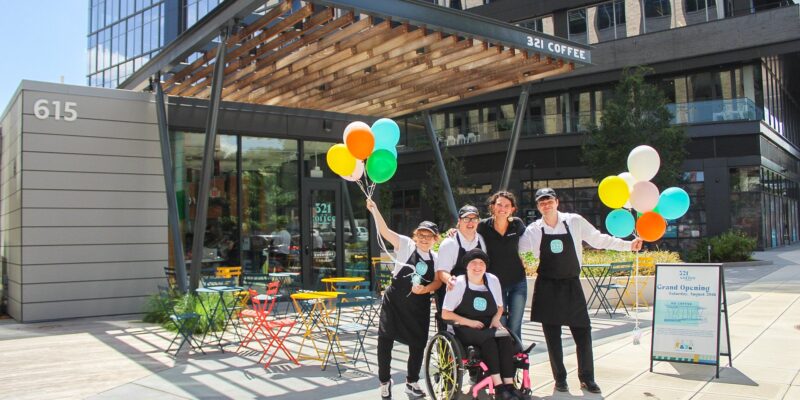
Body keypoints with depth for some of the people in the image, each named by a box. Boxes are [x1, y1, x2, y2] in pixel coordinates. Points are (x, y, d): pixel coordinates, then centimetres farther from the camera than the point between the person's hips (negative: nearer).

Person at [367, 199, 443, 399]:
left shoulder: (435, 258, 6)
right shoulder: (405, 245, -7)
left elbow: (438, 281, -2)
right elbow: (385, 231, -19)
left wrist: (425, 289, -22)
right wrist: (374, 210, -33)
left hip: (419, 306, 4)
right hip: (394, 301, -4)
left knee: (418, 344, 11)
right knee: (385, 340, -2)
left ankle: (412, 382, 33)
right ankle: (385, 382, 19)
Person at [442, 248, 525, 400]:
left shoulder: (493, 280, 7)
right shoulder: (458, 283, -5)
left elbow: (500, 306, 20)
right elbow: (445, 314, -6)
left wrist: (496, 318, -3)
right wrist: (469, 322, -17)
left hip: (489, 327, 4)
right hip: (465, 329, -4)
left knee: (506, 338, -27)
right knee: (488, 340, -34)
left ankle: (509, 385, -30)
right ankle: (499, 387, -35)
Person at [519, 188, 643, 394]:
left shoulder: (574, 222, -4)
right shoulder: (533, 230, -3)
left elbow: (598, 240, 4)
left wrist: (629, 245, 2)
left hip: (571, 285, 0)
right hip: (547, 287, 0)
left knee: (582, 331, 1)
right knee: (552, 335, 5)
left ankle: (586, 377, 16)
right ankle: (560, 379, 19)